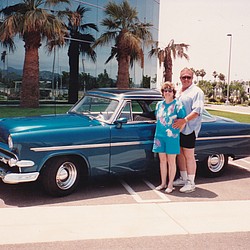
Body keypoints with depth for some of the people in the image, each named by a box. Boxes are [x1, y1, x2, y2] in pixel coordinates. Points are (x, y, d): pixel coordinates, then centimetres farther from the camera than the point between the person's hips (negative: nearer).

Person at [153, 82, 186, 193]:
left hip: (172, 137, -5)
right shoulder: (159, 104, 9)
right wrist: (161, 127, 13)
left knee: (171, 161, 3)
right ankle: (163, 183, 22)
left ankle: (170, 185, 13)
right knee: (162, 160, 11)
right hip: (159, 135, 5)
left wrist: (176, 131, -6)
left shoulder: (177, 104, -6)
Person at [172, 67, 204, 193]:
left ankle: (190, 183, 6)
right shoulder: (178, 91, 15)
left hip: (189, 129, -7)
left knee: (189, 156, -3)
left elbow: (197, 111, -18)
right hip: (177, 128, 7)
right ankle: (183, 178, 27)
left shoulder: (196, 92, -8)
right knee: (179, 154, 14)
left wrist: (184, 120, -29)